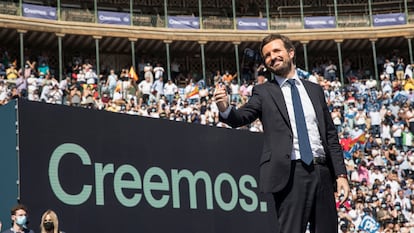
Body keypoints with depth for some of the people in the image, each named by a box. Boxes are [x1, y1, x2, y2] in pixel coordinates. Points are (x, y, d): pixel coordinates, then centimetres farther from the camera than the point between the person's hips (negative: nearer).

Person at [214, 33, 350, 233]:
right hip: (291, 173, -4)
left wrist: (341, 174, 8)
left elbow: (331, 135, 16)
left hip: (322, 172, 4)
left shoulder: (315, 90, 17)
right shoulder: (263, 92, 7)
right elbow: (242, 117, -8)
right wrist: (225, 109, -31)